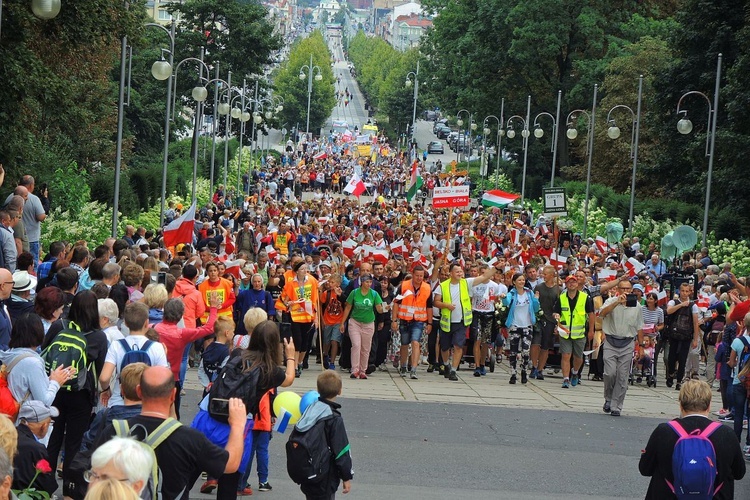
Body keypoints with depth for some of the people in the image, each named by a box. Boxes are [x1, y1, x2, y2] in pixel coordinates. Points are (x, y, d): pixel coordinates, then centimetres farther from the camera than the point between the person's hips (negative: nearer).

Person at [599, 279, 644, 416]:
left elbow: (639, 328, 14)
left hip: (627, 344, 2)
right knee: (610, 373, -11)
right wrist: (618, 302, -31)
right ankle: (608, 399, 14)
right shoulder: (611, 301, -1)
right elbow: (602, 313, -23)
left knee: (622, 377, 0)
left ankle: (616, 406, 7)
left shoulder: (637, 306, 7)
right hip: (611, 342, -2)